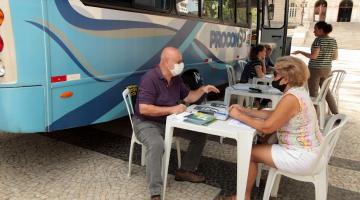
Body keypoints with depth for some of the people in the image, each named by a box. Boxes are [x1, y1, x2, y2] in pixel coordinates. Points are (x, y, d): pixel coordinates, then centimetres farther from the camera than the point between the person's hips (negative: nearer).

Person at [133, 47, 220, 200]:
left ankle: (185, 171, 13)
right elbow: (144, 109, -31)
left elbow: (188, 97, 13)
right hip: (147, 123, -8)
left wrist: (202, 90, -5)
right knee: (156, 144, -39)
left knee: (200, 132, 2)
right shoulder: (150, 79, -24)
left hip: (170, 122, 8)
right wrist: (172, 109, -30)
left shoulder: (176, 78, 2)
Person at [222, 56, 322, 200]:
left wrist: (239, 116, -13)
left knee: (248, 152, -2)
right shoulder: (297, 91, 5)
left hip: (301, 157, -10)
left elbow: (266, 127, -24)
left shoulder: (290, 98, -26)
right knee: (259, 144, 20)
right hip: (308, 151, 10)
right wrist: (244, 110, 4)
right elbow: (272, 114, 9)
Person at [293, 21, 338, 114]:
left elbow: (313, 56, -20)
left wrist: (300, 52, -8)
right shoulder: (333, 41, 7)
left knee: (313, 92, 3)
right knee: (326, 91, 20)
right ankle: (336, 113, 22)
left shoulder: (319, 40, -14)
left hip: (315, 69, -7)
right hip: (327, 69, 7)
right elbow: (335, 57, 10)